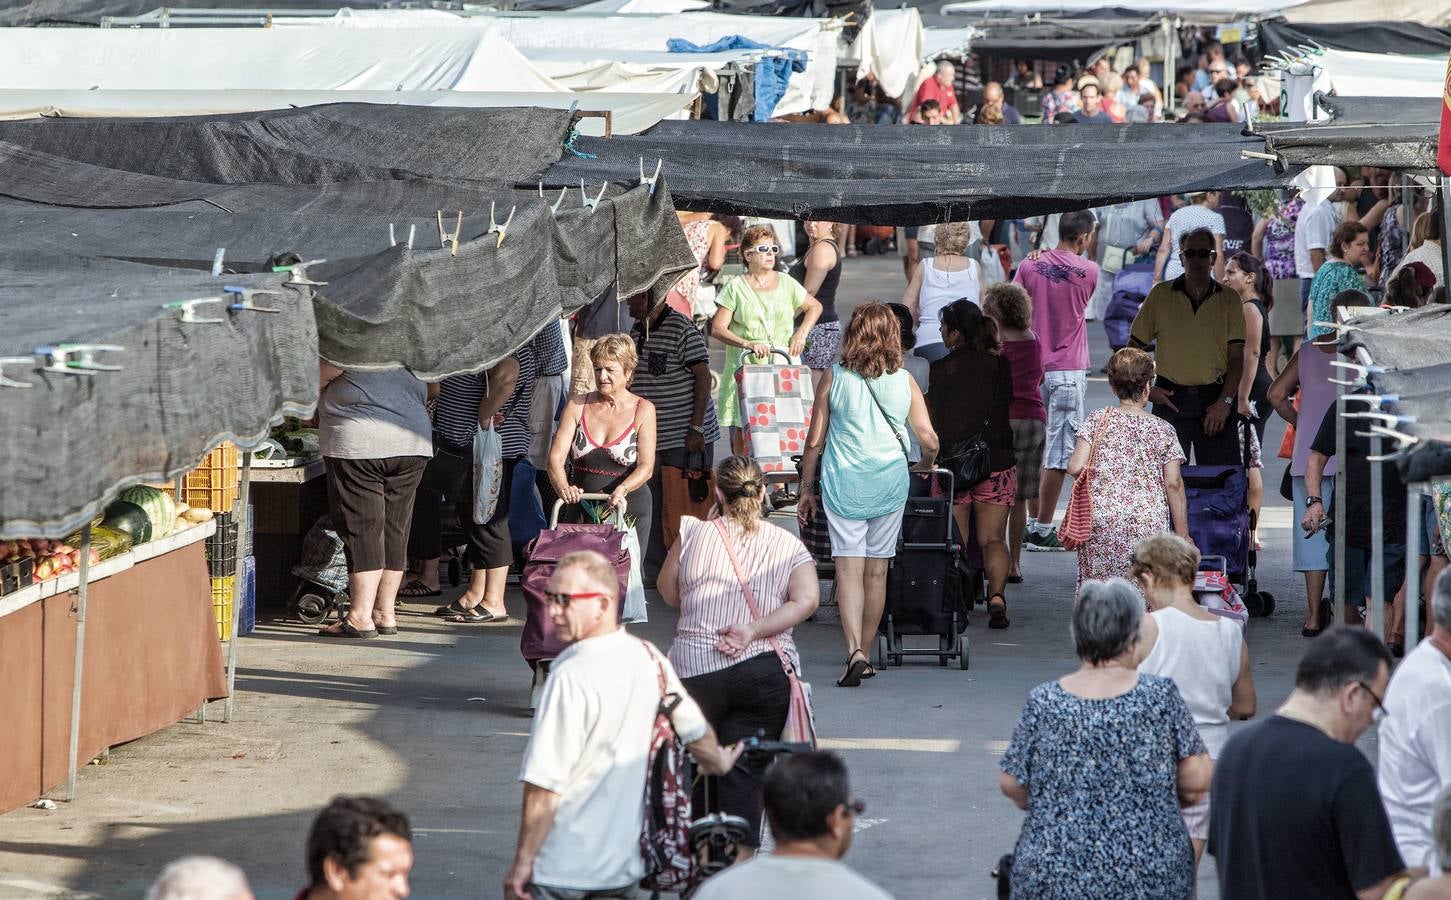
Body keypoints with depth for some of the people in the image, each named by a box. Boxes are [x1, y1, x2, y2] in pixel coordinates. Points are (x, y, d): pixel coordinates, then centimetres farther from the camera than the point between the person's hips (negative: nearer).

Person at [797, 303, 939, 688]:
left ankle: (854, 652, -21)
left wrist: (806, 489, 11)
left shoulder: (834, 378, -2)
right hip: (890, 483, 2)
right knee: (877, 570, 11)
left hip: (843, 482, -2)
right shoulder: (904, 381, 1)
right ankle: (864, 654, 18)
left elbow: (814, 442, 0)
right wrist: (926, 465, 22)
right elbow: (929, 439, 0)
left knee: (848, 568, -5)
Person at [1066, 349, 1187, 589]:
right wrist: (1183, 534, 10)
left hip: (1102, 524, 0)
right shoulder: (1163, 430, 5)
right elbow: (1173, 484, 4)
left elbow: (1076, 467, -5)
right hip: (1150, 526, 0)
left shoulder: (1098, 420, 2)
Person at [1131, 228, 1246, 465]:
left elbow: (1236, 357, 2)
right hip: (1171, 399, 0)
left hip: (1216, 400, 0)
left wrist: (1225, 401, -10)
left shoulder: (1229, 299, 6)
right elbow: (1134, 347, 10)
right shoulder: (1161, 294, 5)